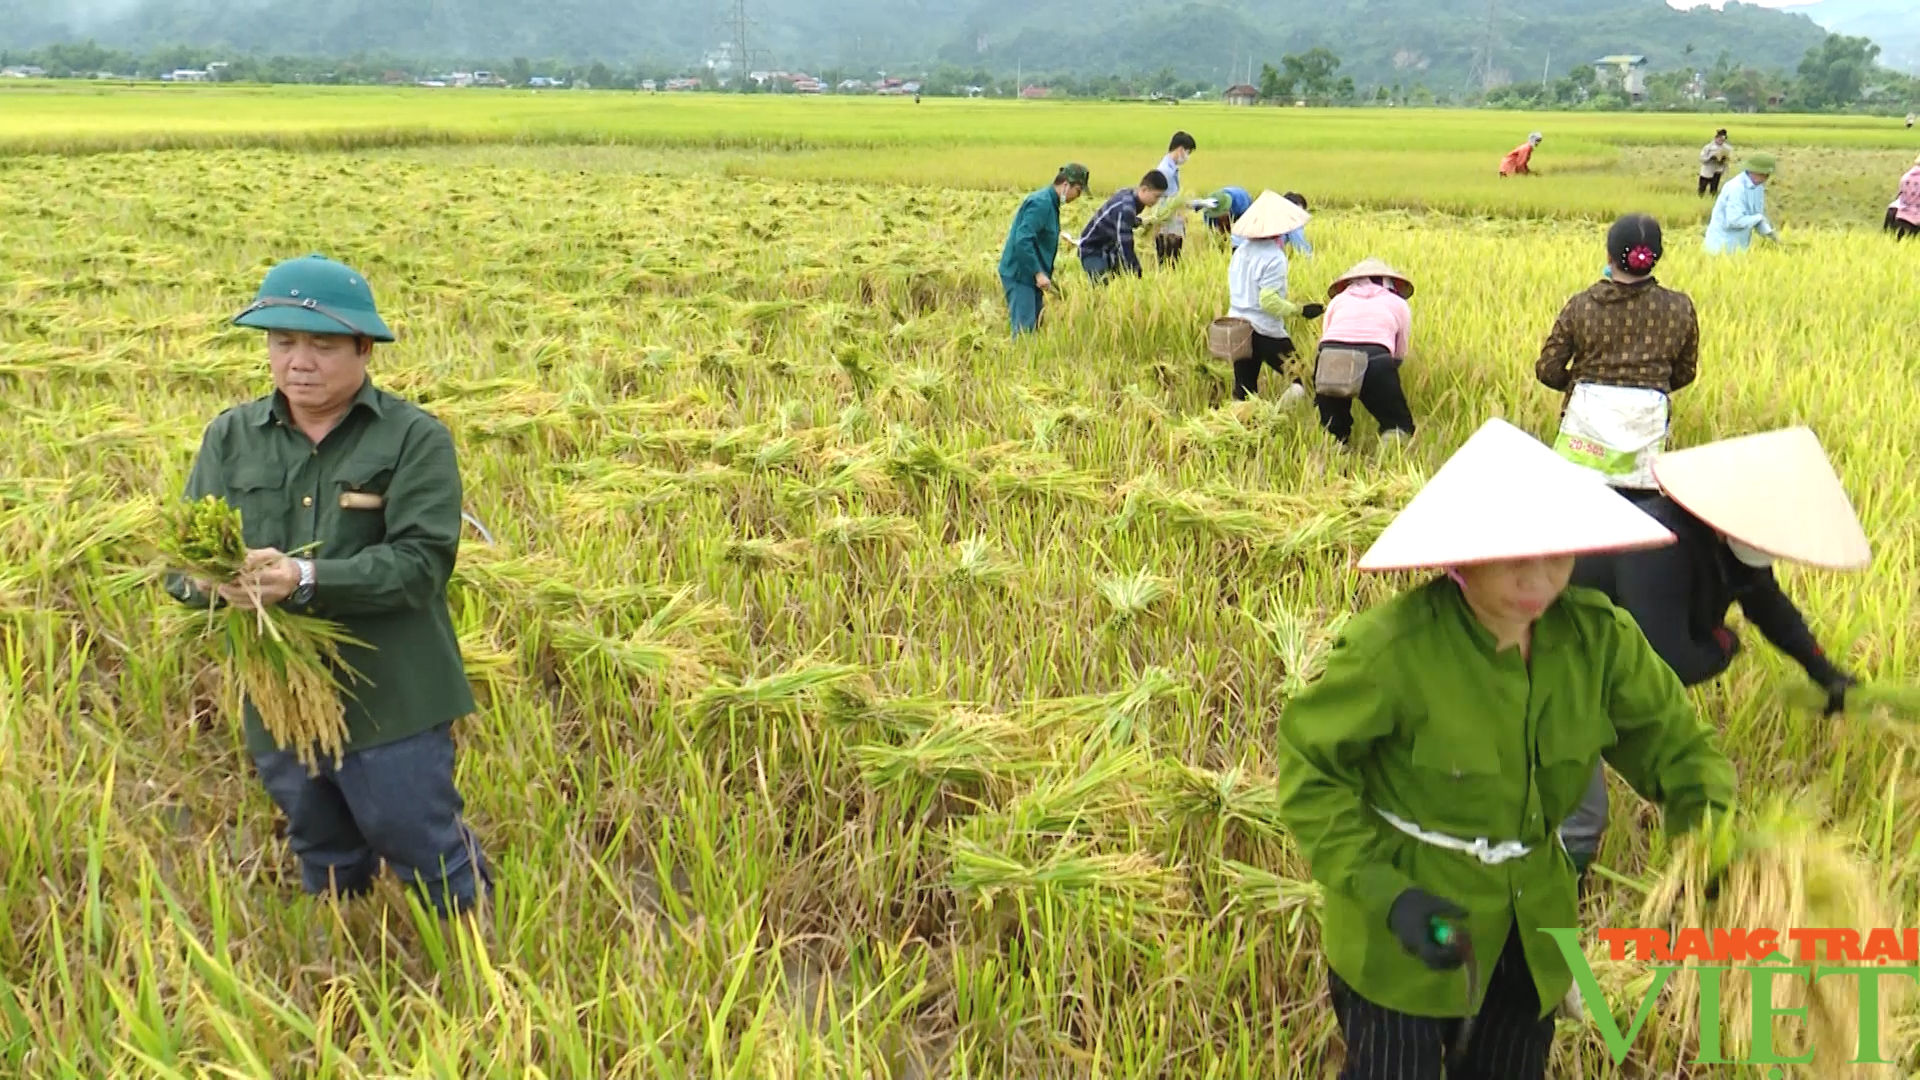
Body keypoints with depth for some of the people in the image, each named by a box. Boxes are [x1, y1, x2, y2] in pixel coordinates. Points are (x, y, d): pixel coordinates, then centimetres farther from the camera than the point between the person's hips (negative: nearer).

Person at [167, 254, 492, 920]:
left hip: (392, 703, -5)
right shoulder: (230, 437, 2)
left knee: (429, 857, 6)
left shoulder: (414, 439, -11)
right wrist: (211, 578, -27)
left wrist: (304, 579, -33)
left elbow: (420, 562, -20)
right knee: (326, 867, 25)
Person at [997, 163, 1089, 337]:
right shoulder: (1041, 203, -18)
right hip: (1019, 275, -10)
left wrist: (1045, 273, 15)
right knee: (1024, 329, -10)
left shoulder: (1050, 203, 12)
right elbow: (1022, 240, -27)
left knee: (1036, 325, 14)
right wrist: (1039, 273, -25)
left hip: (1030, 275, 10)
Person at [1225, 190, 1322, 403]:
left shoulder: (1241, 252, 6)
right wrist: (1301, 310, -14)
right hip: (1265, 333, -7)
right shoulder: (1273, 258, -16)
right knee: (1302, 381, 7)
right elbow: (1269, 301, -22)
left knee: (1243, 389, 12)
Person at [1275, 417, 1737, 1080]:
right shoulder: (1394, 648, -26)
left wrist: (1720, 839, -18)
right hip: (1401, 929, -5)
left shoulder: (1596, 634, -12)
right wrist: (1382, 893, -25)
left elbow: (1673, 743, 0)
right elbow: (1309, 765, -17)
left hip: (1528, 926, 5)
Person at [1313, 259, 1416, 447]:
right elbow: (1400, 356, 26)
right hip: (1375, 359, -2)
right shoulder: (1398, 304, 26)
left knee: (1333, 428, 20)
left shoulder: (1338, 300, 29)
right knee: (1398, 425, 10)